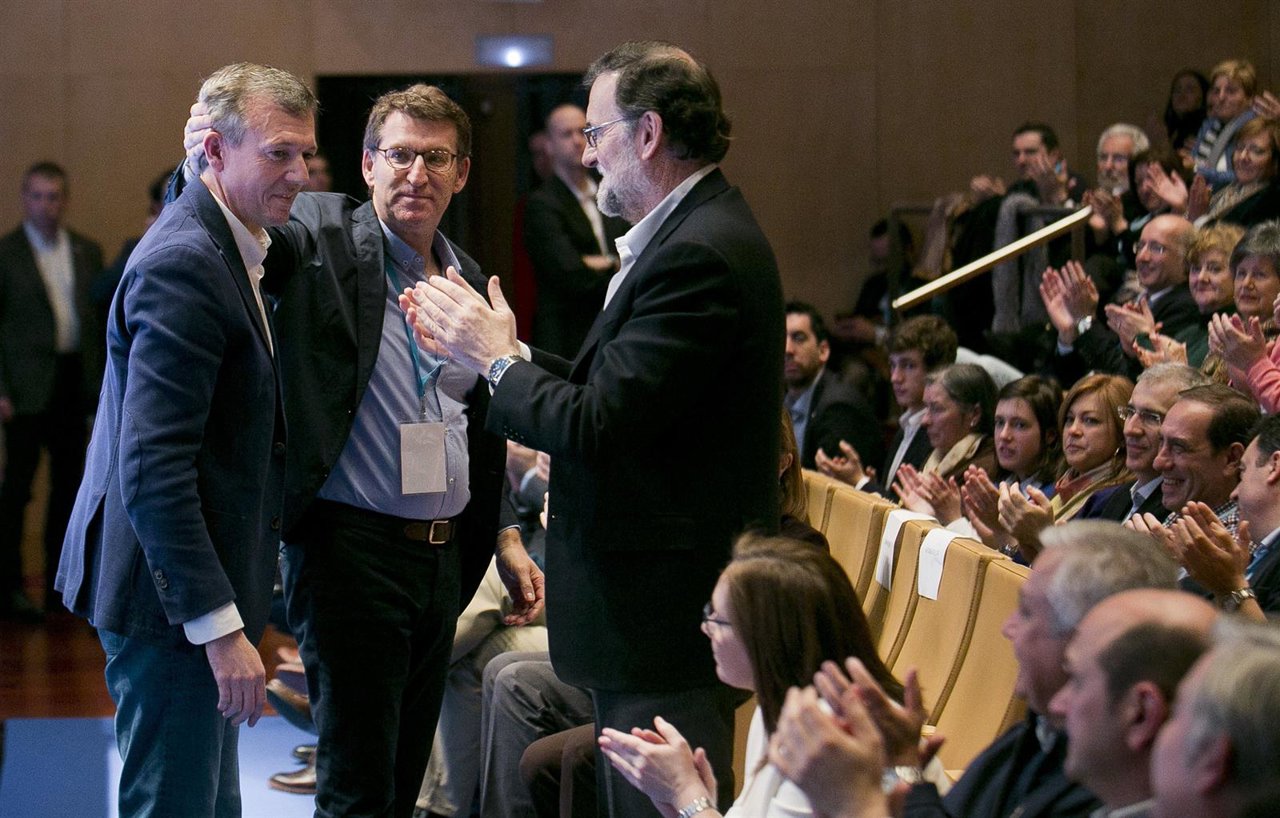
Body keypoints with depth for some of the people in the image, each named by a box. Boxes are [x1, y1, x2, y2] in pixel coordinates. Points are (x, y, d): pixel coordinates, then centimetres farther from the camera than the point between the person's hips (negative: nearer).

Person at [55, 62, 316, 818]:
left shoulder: (228, 245, 12)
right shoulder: (182, 264, -20)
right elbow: (152, 469, -25)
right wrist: (222, 628, -25)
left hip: (197, 585, 10)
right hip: (175, 606, -10)